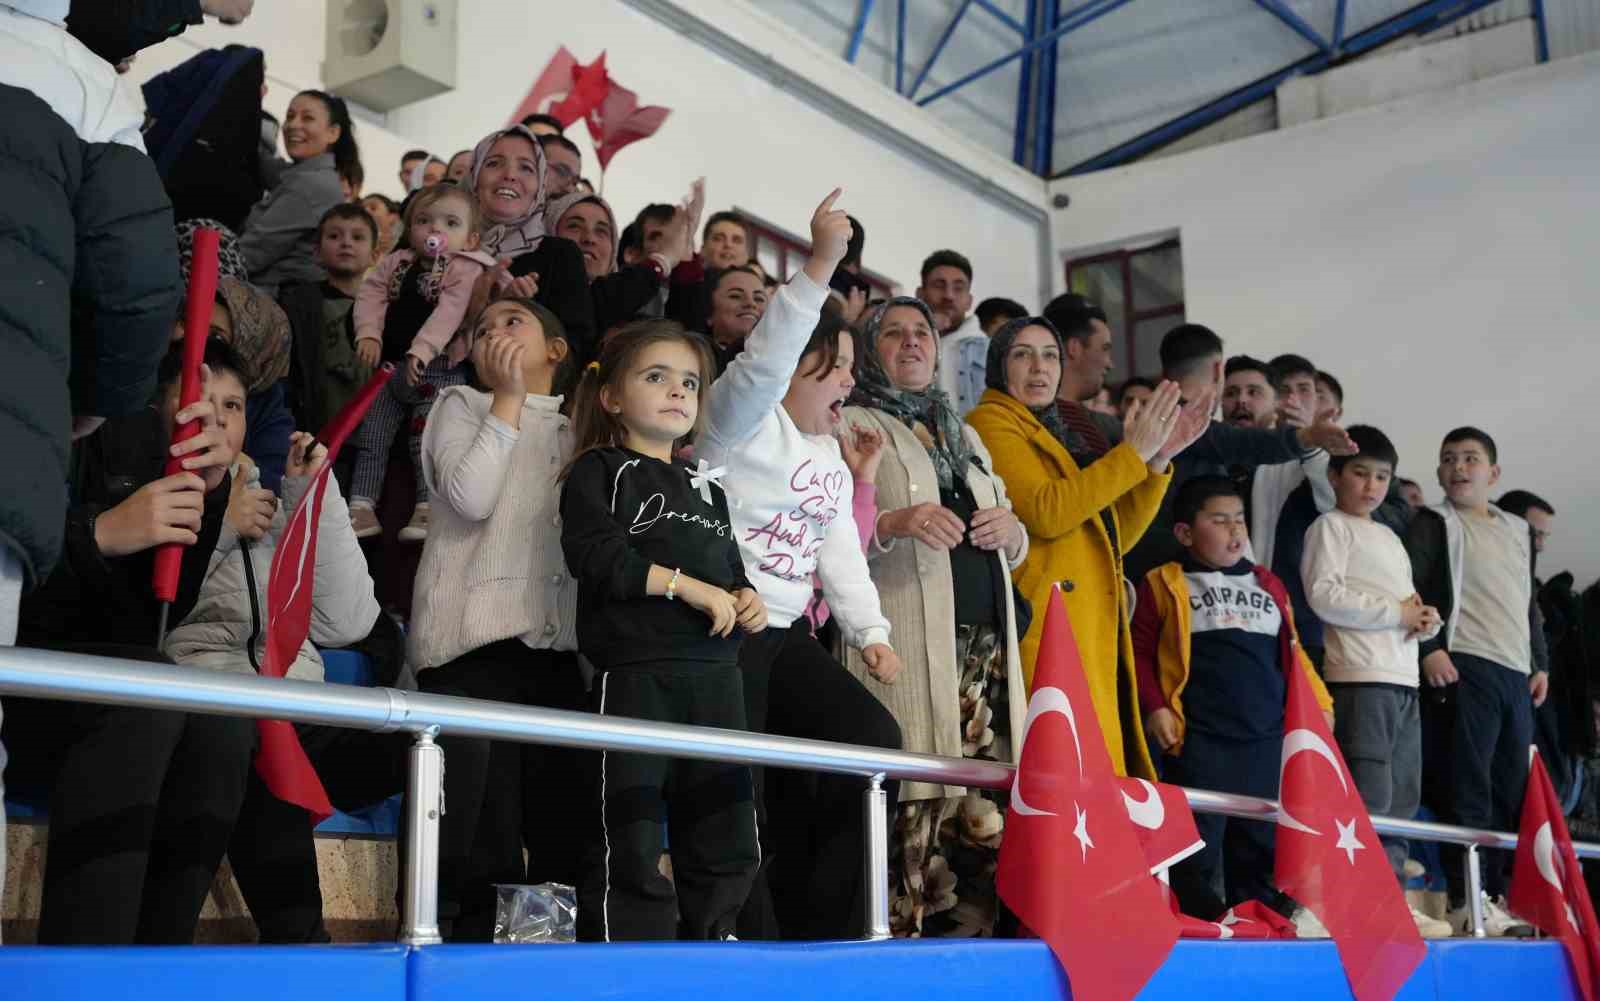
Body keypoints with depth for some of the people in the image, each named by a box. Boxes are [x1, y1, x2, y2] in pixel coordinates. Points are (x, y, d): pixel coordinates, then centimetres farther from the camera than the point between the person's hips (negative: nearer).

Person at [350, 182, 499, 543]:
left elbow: (450, 311, -20)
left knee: (428, 437, -10)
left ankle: (428, 509, -3)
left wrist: (422, 349, -32)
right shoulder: (397, 263, 12)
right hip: (389, 366, 6)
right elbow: (371, 293, 6)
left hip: (438, 369, -6)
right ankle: (362, 507, 10)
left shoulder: (466, 270, -8)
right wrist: (369, 334, -11)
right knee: (370, 434, 5)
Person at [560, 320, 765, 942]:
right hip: (635, 673, -7)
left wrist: (747, 599, 5)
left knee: (726, 839, 10)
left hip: (715, 676, 7)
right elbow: (594, 553, -12)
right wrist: (686, 586, -15)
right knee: (630, 842, -6)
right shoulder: (601, 469, 3)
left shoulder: (707, 487, 24)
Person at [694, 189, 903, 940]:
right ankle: (753, 939, 2)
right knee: (740, 794, -11)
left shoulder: (831, 458, 19)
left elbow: (841, 554, 17)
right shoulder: (745, 420, -6)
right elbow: (764, 359, -27)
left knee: (873, 736, -2)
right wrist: (820, 267, -35)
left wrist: (870, 633, 6)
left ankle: (819, 925, 7)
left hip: (788, 632, 9)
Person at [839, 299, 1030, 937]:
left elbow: (1016, 549, 28)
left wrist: (1010, 529, 5)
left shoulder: (965, 436, 28)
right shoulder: (853, 425, 9)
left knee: (985, 810, -2)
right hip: (908, 643, -5)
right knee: (916, 803, -13)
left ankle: (971, 929, 5)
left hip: (987, 642, 6)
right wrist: (892, 522, -20)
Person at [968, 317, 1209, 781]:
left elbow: (1115, 535, 20)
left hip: (1092, 630, 9)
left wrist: (1159, 458, 9)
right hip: (1047, 626, -8)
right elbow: (1044, 511, -16)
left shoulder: (1053, 435, 25)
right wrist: (1132, 452, -10)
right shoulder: (990, 422, 0)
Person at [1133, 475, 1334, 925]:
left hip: (1268, 739, 5)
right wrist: (1154, 707, -11)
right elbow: (1139, 651, 0)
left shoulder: (1268, 584, 19)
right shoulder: (1164, 584, 3)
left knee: (1263, 847, 10)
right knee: (1196, 853, -3)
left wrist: (1317, 704, 15)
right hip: (1200, 741, -5)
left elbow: (1292, 651, 23)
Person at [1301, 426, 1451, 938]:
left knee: (1402, 800, 7)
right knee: (1369, 798, -13)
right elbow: (1325, 597, -13)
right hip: (1361, 679, -8)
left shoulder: (1391, 537, 25)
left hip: (1405, 681, 9)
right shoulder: (1330, 526, 1)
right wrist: (1397, 612, -10)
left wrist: (1428, 620, 3)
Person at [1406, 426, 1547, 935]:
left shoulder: (1518, 530, 23)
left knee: (1511, 791, 5)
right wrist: (1428, 649, -18)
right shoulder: (1434, 522, 4)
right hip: (1465, 667, -6)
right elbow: (1409, 588, -8)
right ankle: (1468, 902, -9)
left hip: (1517, 674, 6)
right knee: (1470, 787, -10)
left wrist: (1540, 663, 18)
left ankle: (1495, 894, 11)